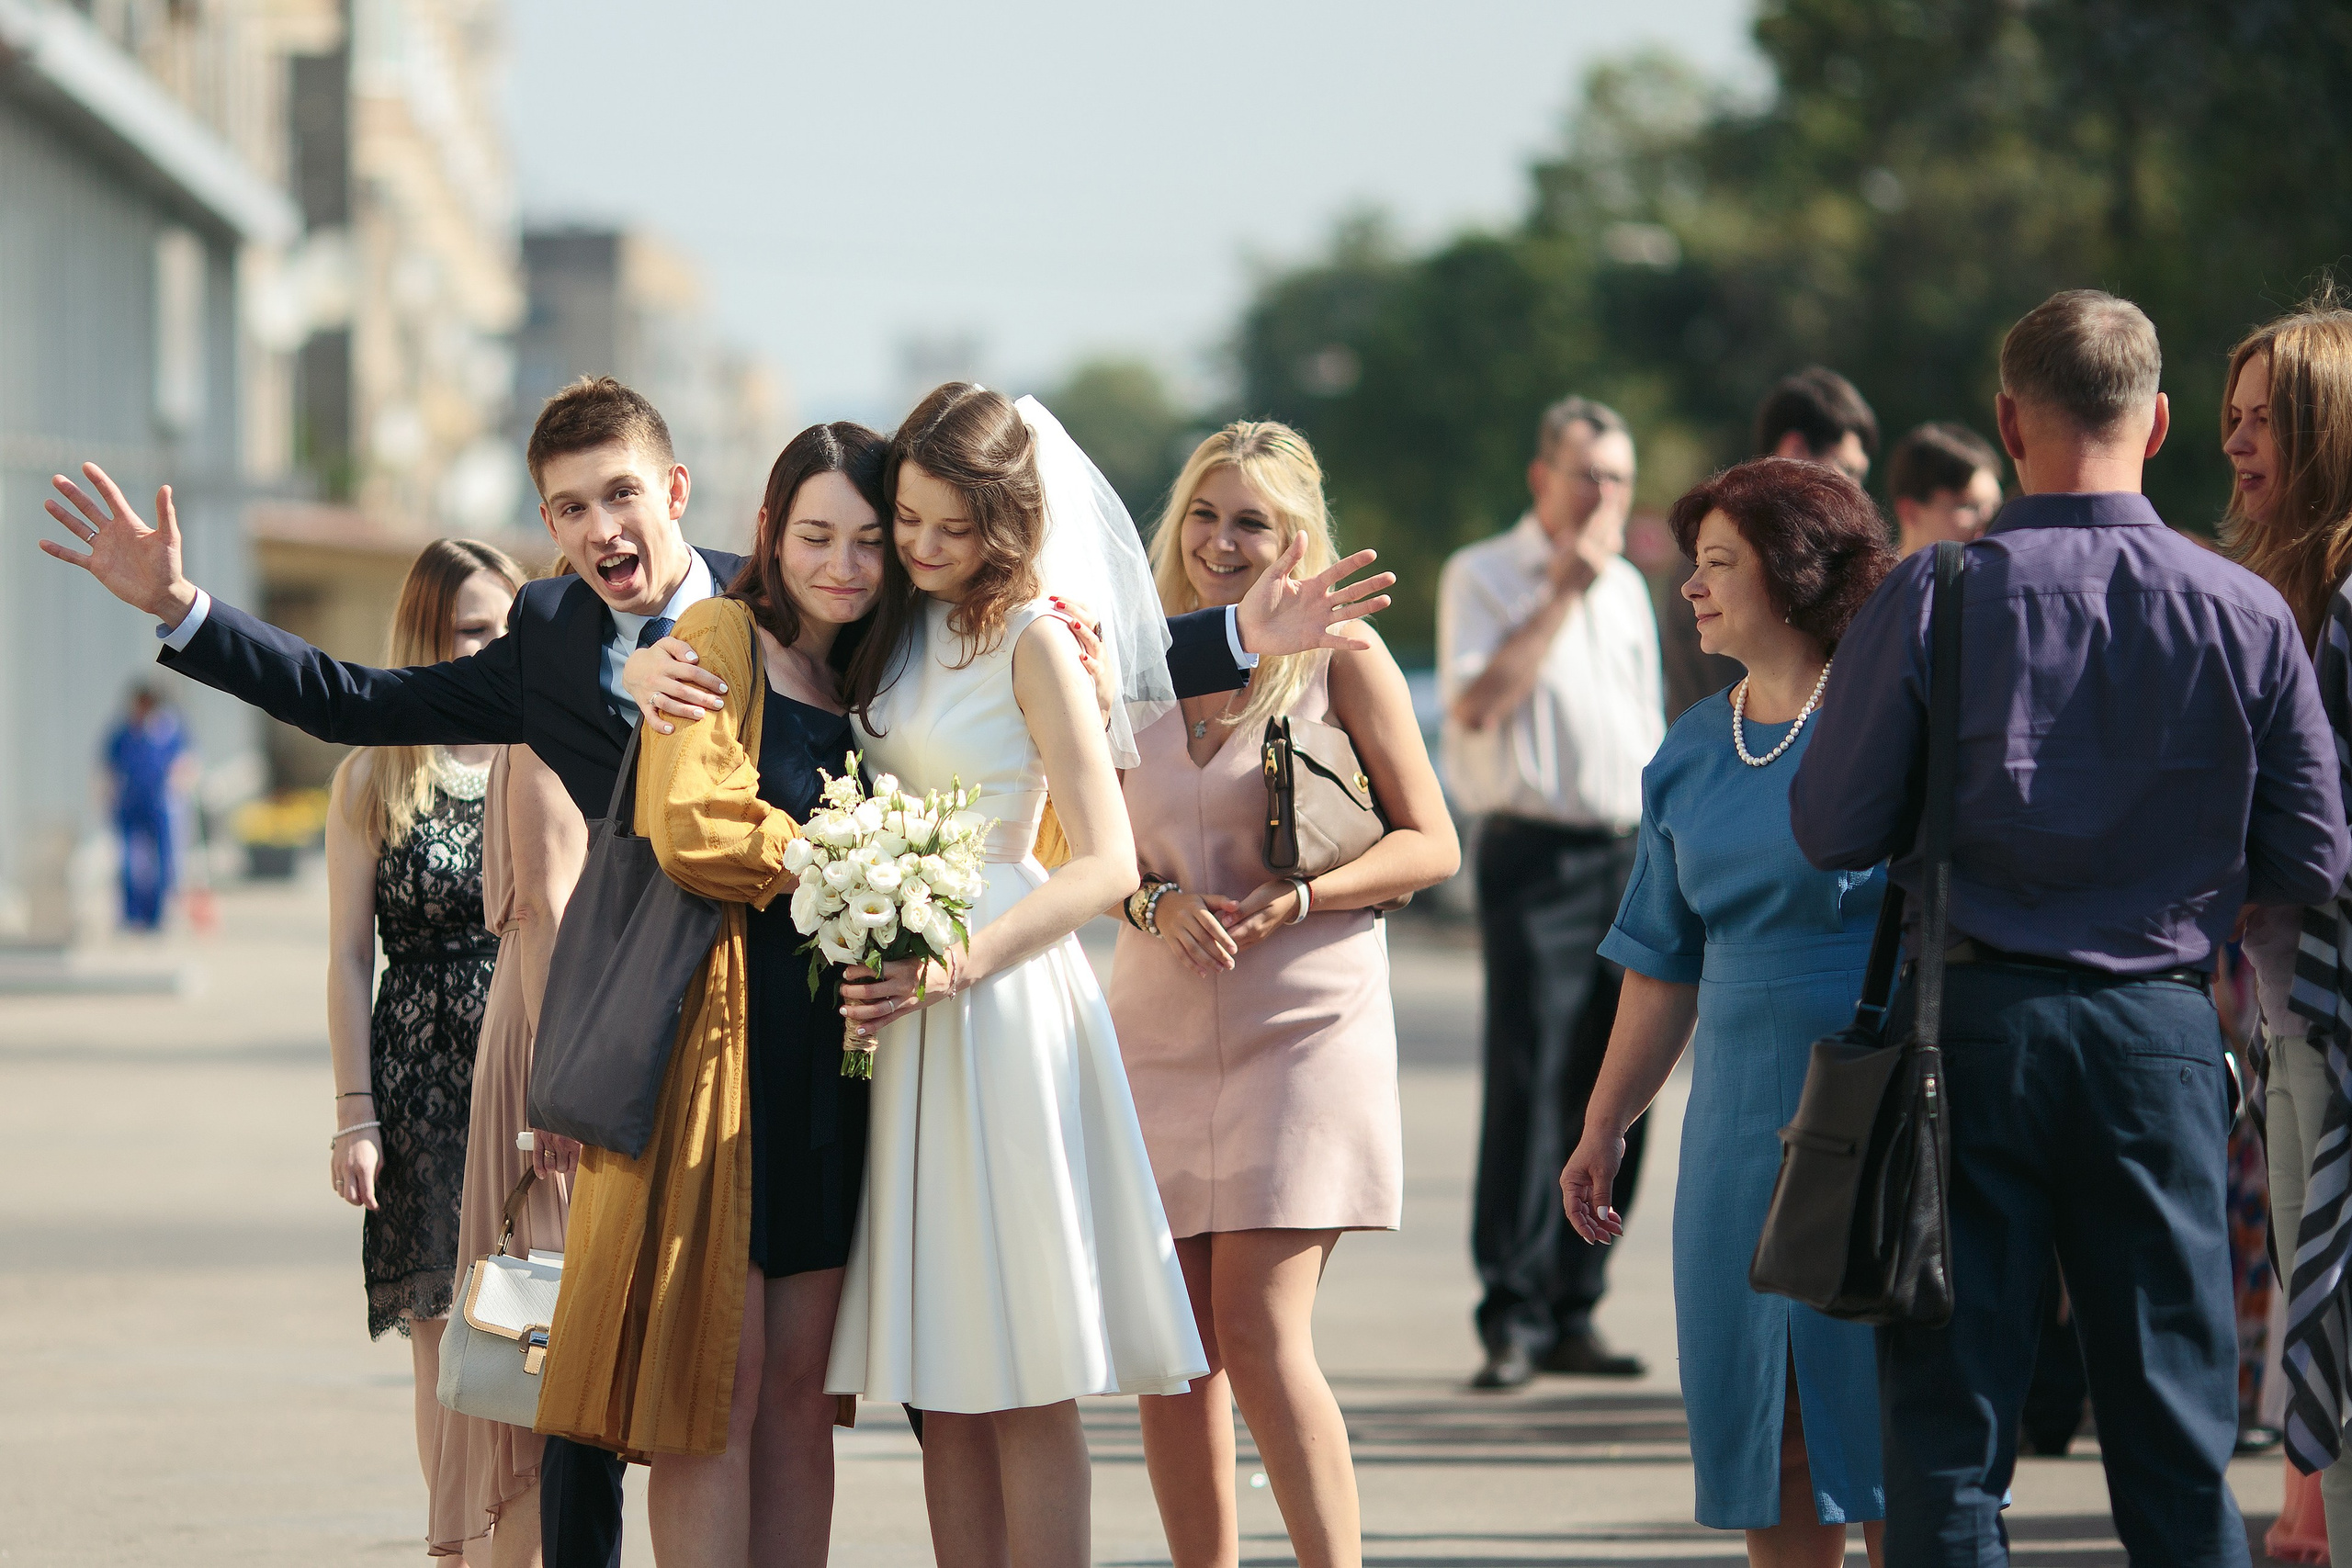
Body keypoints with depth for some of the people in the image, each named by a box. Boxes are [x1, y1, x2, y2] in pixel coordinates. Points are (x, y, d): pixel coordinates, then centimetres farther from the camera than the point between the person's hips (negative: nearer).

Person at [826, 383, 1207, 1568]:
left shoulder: (1031, 638, -9)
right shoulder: (906, 626, 13)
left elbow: (1106, 863, -14)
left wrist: (956, 968, -22)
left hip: (1000, 1007, -7)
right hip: (902, 1001, 7)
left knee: (1021, 1382, -5)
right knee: (942, 1380, 5)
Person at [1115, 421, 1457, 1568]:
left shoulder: (1338, 655, 0)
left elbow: (1431, 845, -1)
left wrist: (1294, 900, -15)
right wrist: (1159, 902, -7)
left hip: (1302, 1023, -5)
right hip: (1160, 1029, 5)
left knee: (1260, 1334, -14)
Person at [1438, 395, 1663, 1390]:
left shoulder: (1628, 588, 18)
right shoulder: (1483, 577, 0)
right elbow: (1476, 703, -16)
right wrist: (1564, 591, -14)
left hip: (1629, 858, 6)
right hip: (1535, 858, -6)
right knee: (1527, 1085, -11)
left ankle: (1573, 1314, 10)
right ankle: (1511, 1322, -8)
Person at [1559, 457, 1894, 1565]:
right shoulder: (1691, 752, 13)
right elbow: (1666, 964, 19)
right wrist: (1604, 1129, 19)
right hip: (1743, 1117, 6)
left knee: (1884, 1402, -4)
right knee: (1759, 1416, 6)